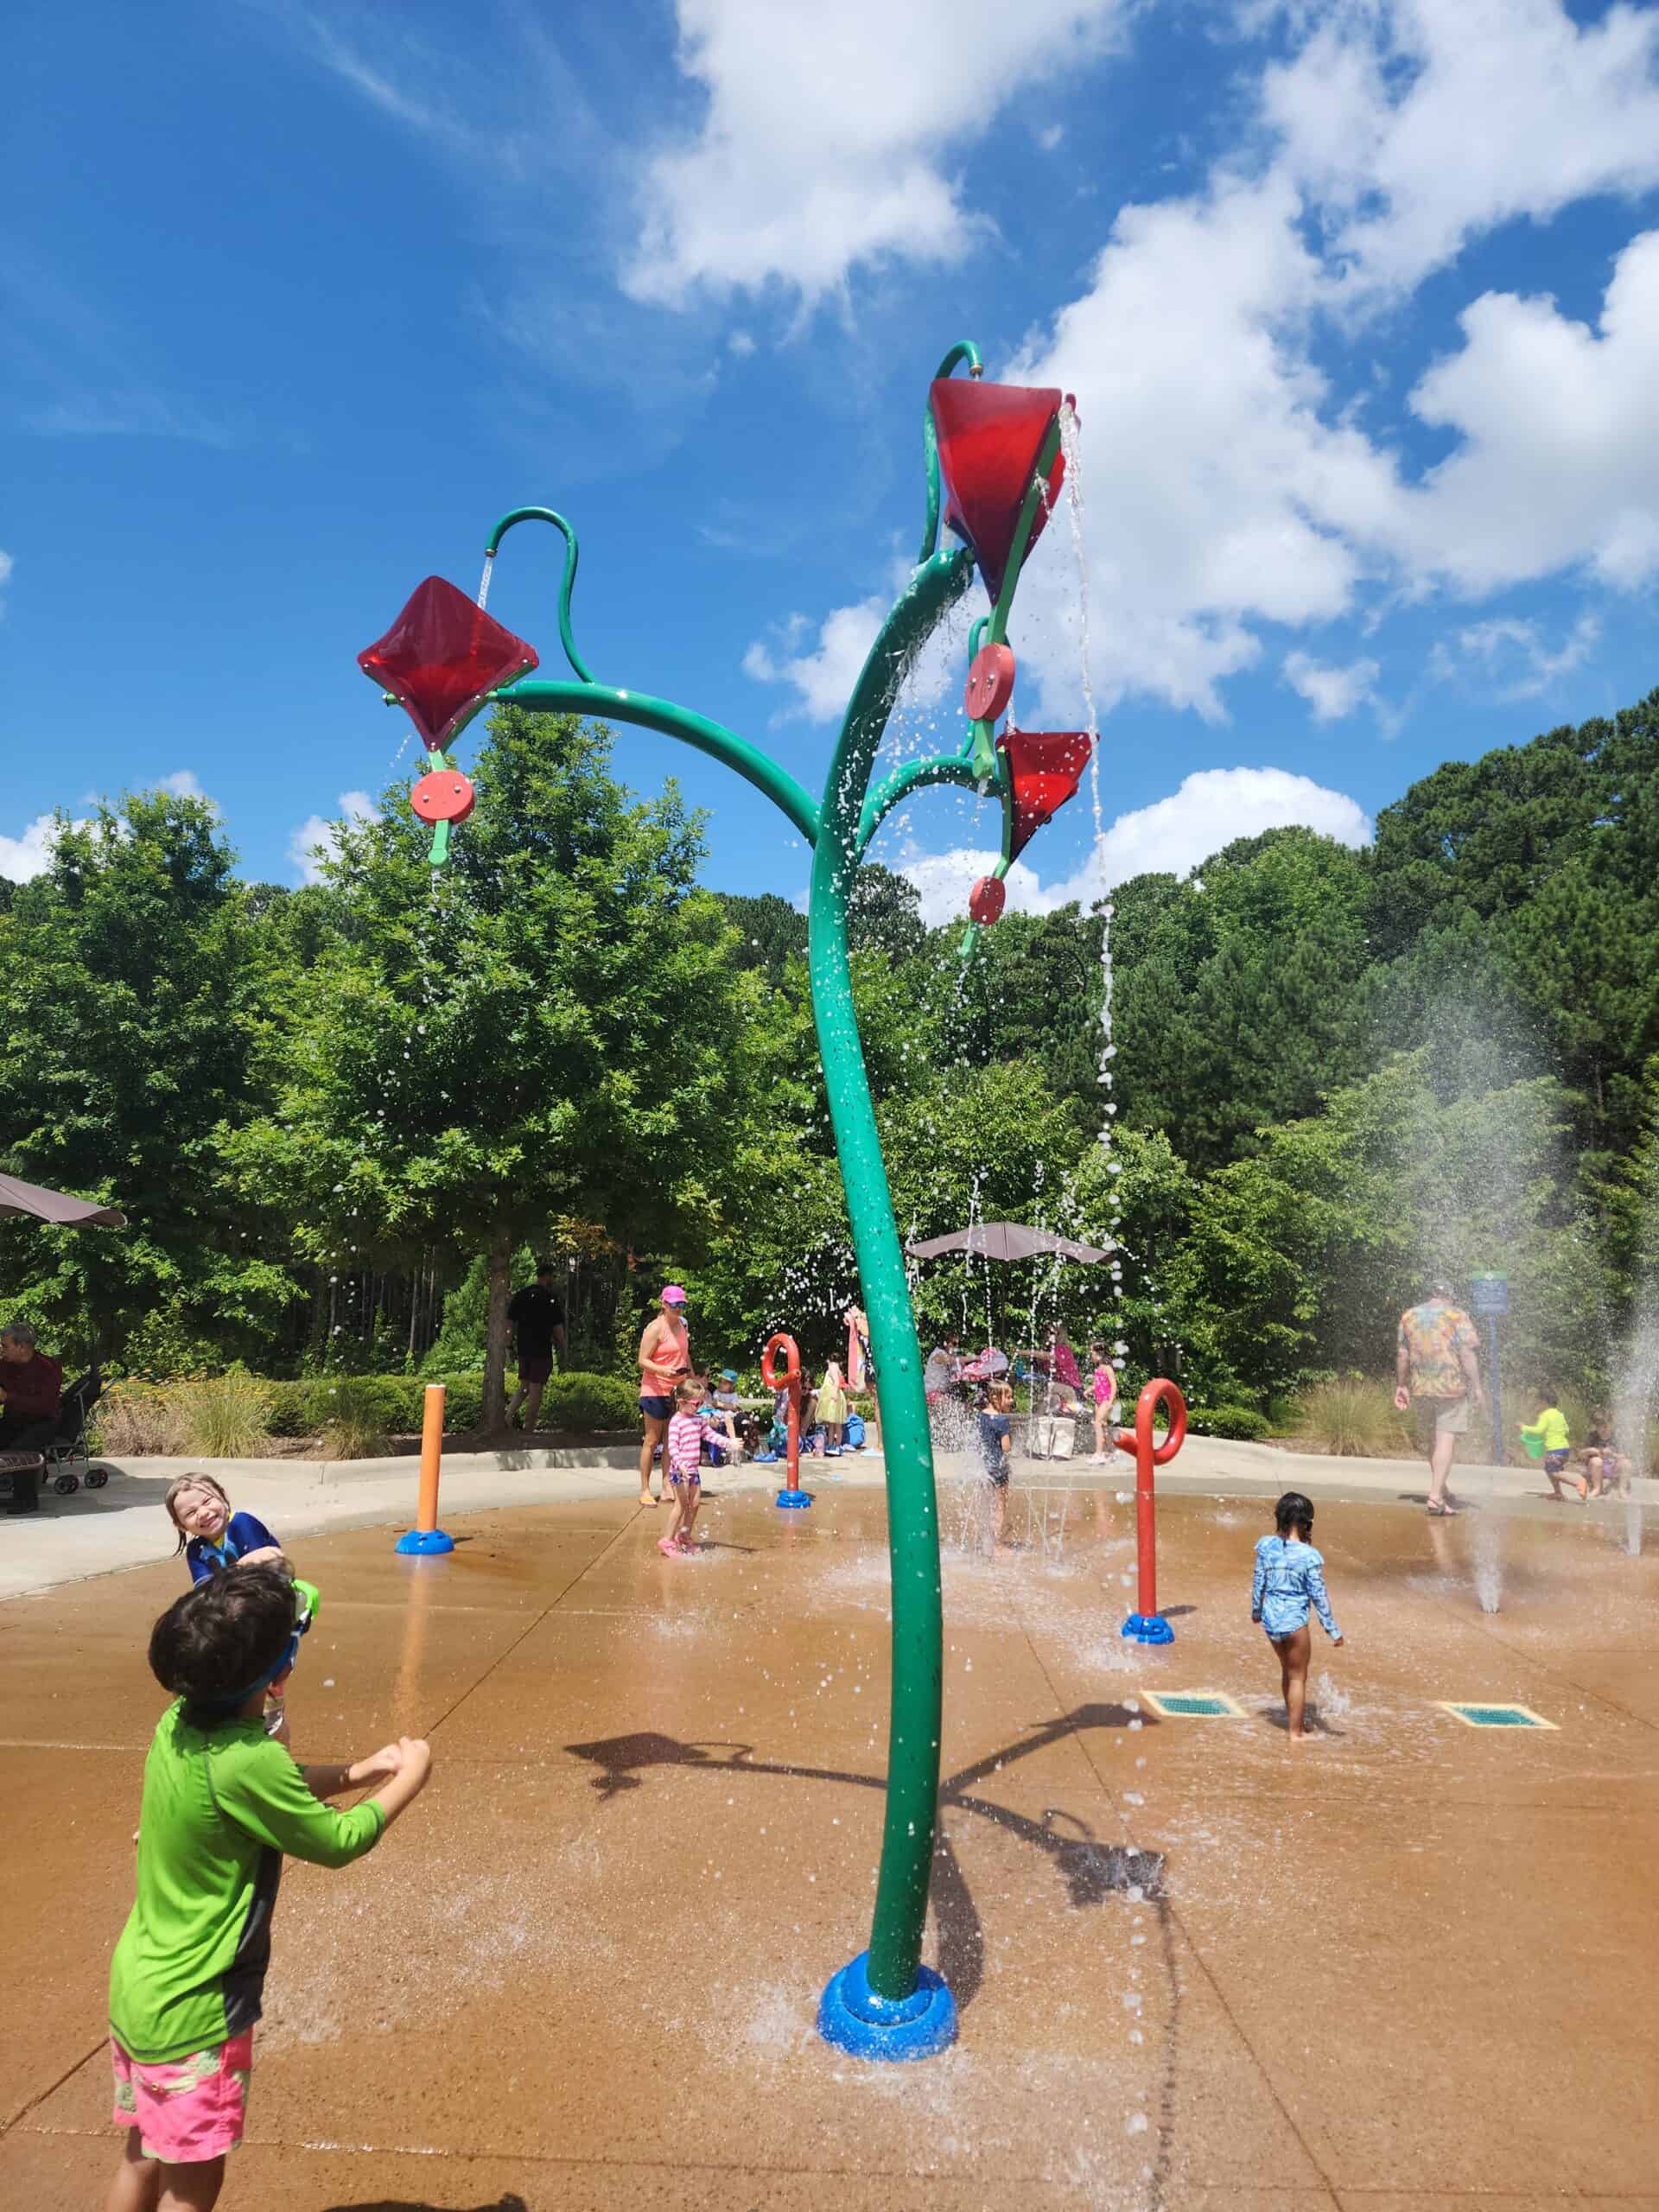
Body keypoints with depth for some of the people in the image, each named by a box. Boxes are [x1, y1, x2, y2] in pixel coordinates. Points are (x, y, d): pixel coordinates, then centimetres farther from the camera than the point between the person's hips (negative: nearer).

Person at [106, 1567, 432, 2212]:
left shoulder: (178, 1724, -8)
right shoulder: (245, 1760, -33)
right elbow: (337, 1842, -18)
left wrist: (360, 1770, 4)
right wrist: (409, 1781, -5)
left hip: (138, 1987, 8)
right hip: (191, 2012, -8)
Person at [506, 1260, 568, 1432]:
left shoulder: (519, 1295, 8)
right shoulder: (550, 1298, -10)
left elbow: (510, 1322, 9)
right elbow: (557, 1328, -9)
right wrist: (563, 1353, -1)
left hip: (523, 1348, 6)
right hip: (542, 1350, -6)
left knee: (523, 1387, 19)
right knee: (536, 1390, 0)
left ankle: (509, 1415, -1)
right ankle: (528, 1429, 3)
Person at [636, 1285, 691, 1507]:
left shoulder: (682, 1325, 11)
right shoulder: (655, 1328, -12)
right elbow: (643, 1361, -15)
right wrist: (662, 1370, -31)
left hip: (677, 1390, 7)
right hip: (655, 1391, -7)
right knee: (652, 1441, 0)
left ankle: (668, 1488, 15)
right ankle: (645, 1490, 8)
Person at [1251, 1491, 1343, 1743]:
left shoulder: (1266, 1545, -6)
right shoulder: (1309, 1556, -17)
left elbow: (1258, 1582, 3)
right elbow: (1318, 1596, -12)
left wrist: (1255, 1610, 19)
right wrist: (1333, 1630, -1)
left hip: (1270, 1618, 5)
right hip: (1294, 1620, -5)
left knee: (1287, 1670, 25)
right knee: (1298, 1676, 13)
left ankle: (1294, 1719, 41)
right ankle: (1296, 1732, 22)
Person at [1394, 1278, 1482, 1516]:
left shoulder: (1409, 1315, 9)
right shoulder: (1456, 1315, -4)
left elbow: (1402, 1354, 10)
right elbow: (1467, 1353, -10)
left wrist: (1401, 1385, 16)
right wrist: (1476, 1387, -6)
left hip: (1420, 1389, 4)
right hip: (1452, 1388, -4)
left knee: (1432, 1440, 17)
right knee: (1446, 1439, -5)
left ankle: (1441, 1490, 29)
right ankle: (1436, 1496, -13)